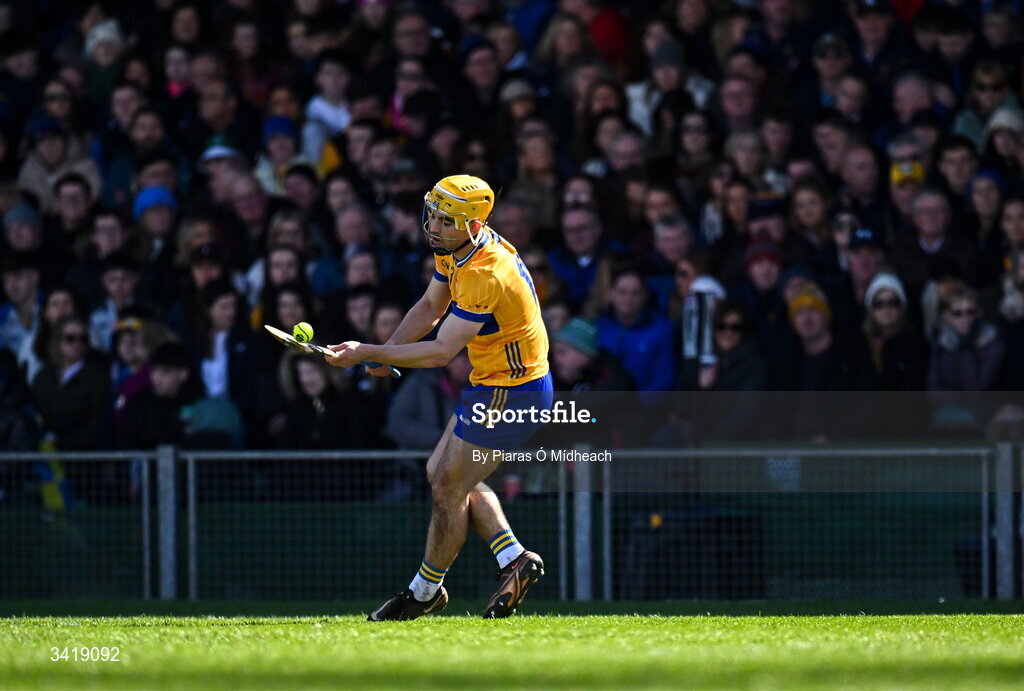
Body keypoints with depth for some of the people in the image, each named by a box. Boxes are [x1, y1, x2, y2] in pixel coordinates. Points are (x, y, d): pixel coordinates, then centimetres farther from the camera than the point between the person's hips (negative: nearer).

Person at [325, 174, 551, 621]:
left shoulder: (487, 275, -30)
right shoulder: (453, 249, 1)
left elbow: (440, 352, -27)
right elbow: (430, 306, 15)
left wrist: (367, 353, -23)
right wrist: (387, 351, 0)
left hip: (510, 393, -10)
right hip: (491, 386, 10)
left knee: (449, 485, -1)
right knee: (441, 472, 14)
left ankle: (425, 592, 15)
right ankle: (515, 559, 11)